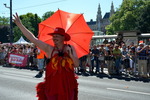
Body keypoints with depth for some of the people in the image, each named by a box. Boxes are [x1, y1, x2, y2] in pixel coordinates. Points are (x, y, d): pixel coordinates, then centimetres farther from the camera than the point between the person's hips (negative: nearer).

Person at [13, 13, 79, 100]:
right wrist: (20, 25, -14)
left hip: (68, 85, 2)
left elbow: (77, 64, 0)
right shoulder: (49, 49, -4)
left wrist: (70, 54, -15)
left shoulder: (71, 48, 2)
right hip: (53, 84, -1)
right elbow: (33, 39, -10)